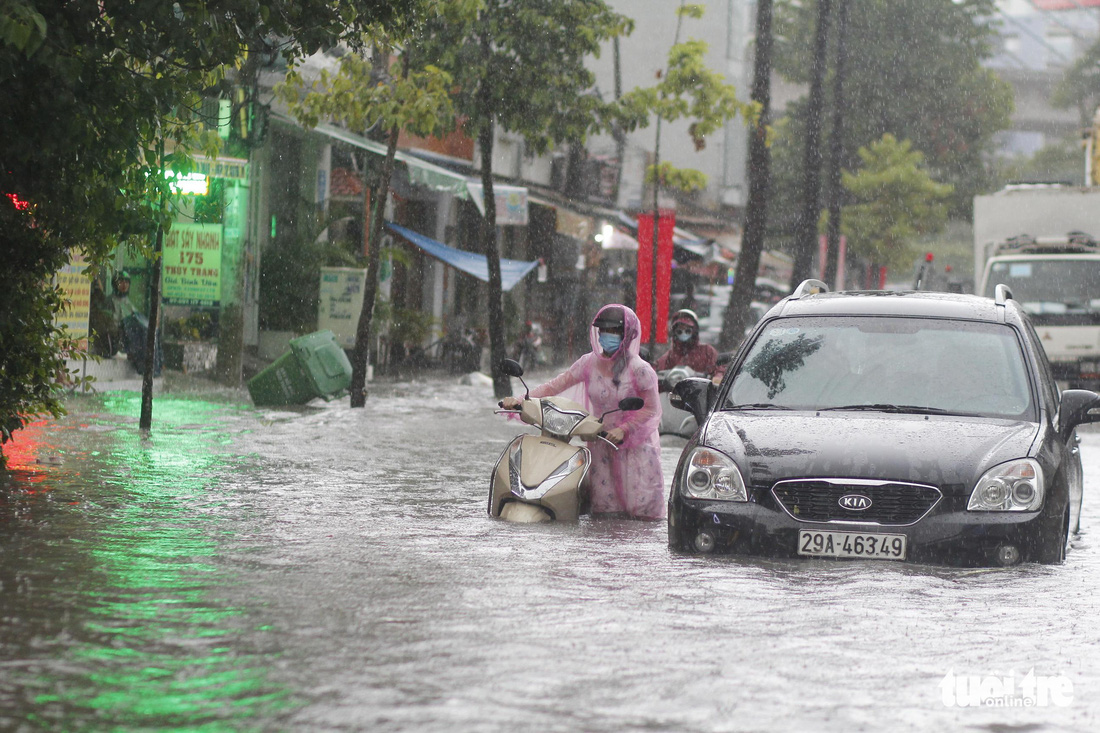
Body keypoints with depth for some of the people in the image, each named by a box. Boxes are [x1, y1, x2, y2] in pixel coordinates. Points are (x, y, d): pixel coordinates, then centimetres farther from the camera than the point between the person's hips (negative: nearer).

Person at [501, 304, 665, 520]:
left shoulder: (640, 370, -12)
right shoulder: (590, 362, 0)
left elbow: (651, 409, -9)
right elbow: (555, 385, -1)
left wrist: (623, 429, -22)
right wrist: (520, 400, -12)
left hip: (636, 443, -3)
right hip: (601, 443, 3)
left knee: (643, 510, -6)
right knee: (603, 510, -3)